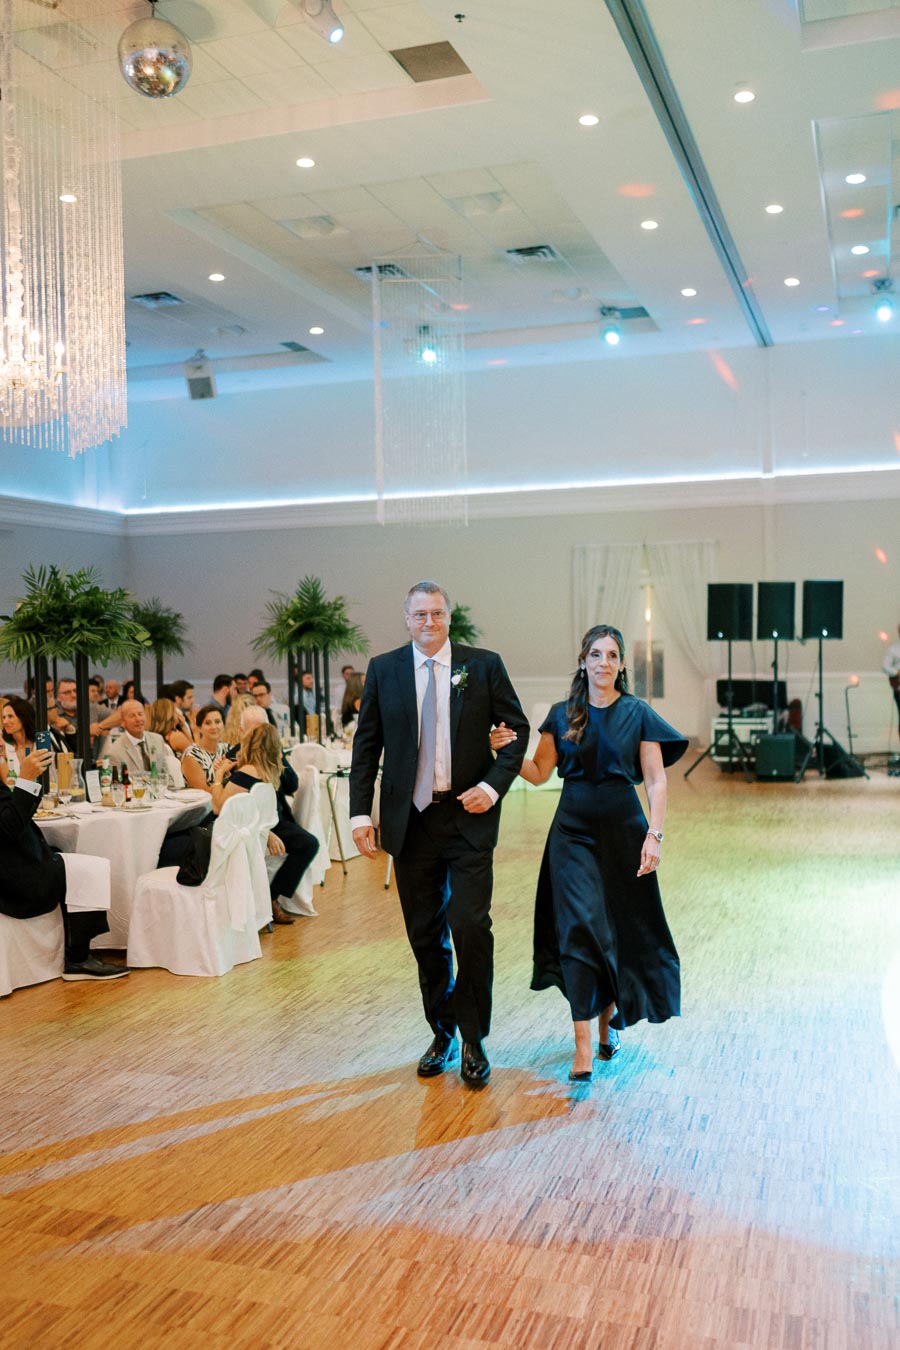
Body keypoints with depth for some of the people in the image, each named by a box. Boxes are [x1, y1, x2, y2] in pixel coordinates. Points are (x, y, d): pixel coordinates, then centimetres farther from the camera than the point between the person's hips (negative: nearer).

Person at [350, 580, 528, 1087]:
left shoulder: (484, 665, 1)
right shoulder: (384, 669, 5)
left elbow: (517, 728, 5)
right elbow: (367, 745, 6)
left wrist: (493, 786, -9)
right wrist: (361, 813, -2)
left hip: (469, 817, -2)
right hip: (411, 819, 2)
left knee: (471, 927, -8)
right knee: (426, 934, 10)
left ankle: (474, 1041, 10)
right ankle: (443, 1035, 26)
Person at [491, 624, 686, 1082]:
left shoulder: (638, 714, -1)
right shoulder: (562, 714, 4)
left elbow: (656, 781, -3)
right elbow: (539, 772, 5)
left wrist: (654, 835, -12)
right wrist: (508, 750, -12)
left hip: (623, 830, 0)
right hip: (573, 830, 0)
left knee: (621, 928, 8)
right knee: (578, 928, -8)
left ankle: (610, 1015, 35)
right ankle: (583, 1046, -5)